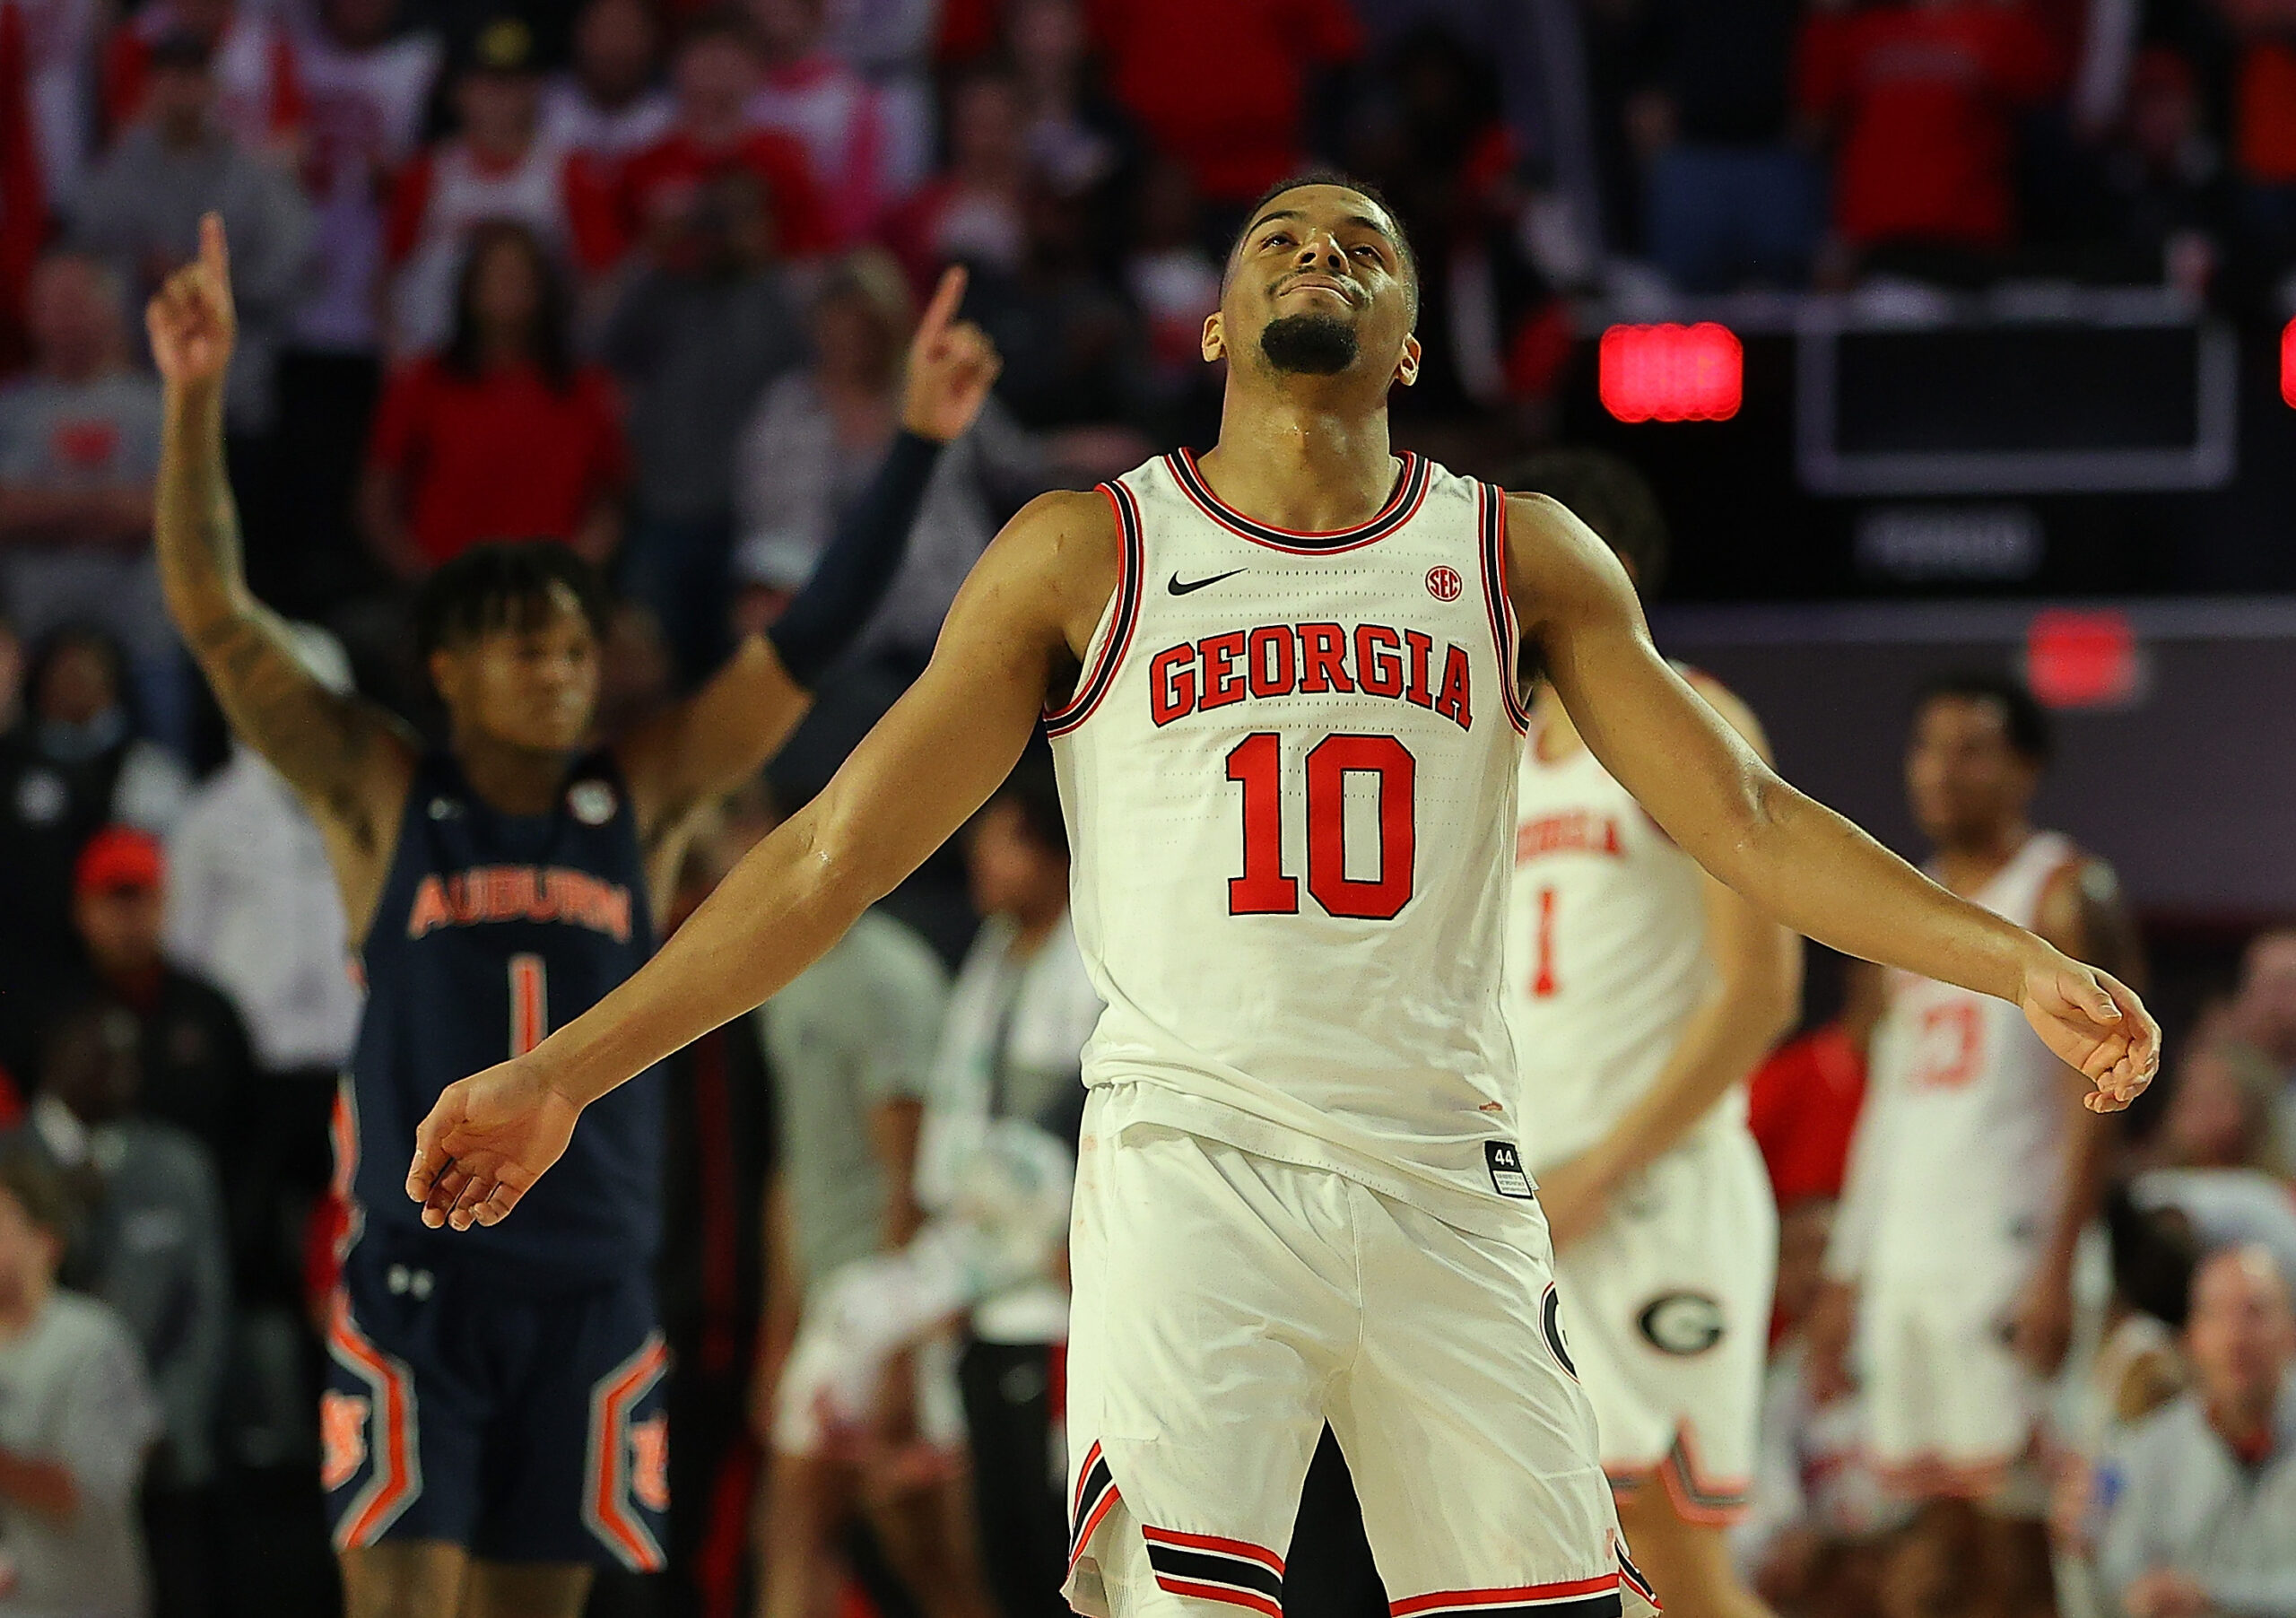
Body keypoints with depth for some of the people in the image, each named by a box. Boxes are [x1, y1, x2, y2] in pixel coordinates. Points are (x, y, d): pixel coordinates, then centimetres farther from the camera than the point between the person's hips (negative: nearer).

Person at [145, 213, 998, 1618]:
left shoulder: (645, 799, 6)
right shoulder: (380, 792, 1)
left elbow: (813, 641, 2)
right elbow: (214, 615, -7)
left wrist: (918, 445, -8)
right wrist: (195, 405, -20)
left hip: (591, 1280, 3)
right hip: (417, 1275, -3)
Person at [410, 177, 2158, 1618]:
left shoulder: (1522, 558, 13)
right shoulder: (1085, 556, 8)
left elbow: (1743, 820, 11)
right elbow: (833, 853, 9)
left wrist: (2023, 967, 0)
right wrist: (567, 1072, 4)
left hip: (1450, 1180, 2)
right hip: (1191, 1157, -2)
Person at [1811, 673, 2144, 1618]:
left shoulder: (2064, 894, -3)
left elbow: (2092, 1102, -10)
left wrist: (2058, 1268, -18)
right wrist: (1844, 1275, 17)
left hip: (2008, 1247, -7)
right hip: (1905, 1255, 7)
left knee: (2013, 1528, -10)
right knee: (1943, 1528, 4)